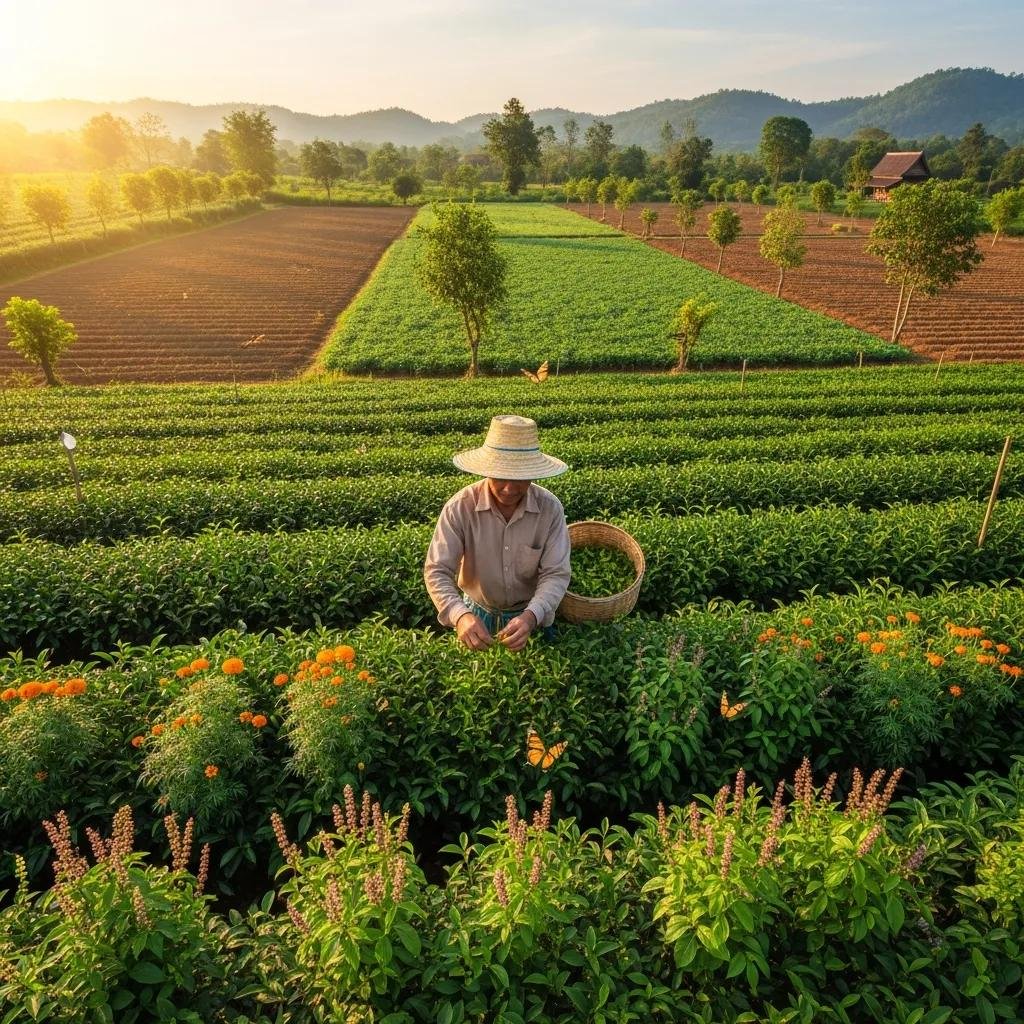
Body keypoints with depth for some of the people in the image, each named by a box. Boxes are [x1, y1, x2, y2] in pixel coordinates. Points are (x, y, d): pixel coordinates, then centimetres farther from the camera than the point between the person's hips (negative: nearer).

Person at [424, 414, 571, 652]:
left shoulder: (550, 508, -19)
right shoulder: (460, 507, -23)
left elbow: (556, 574, -20)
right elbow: (437, 571, -23)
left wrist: (531, 616, -38)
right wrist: (460, 615, -41)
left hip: (531, 615, 1)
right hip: (477, 614, -1)